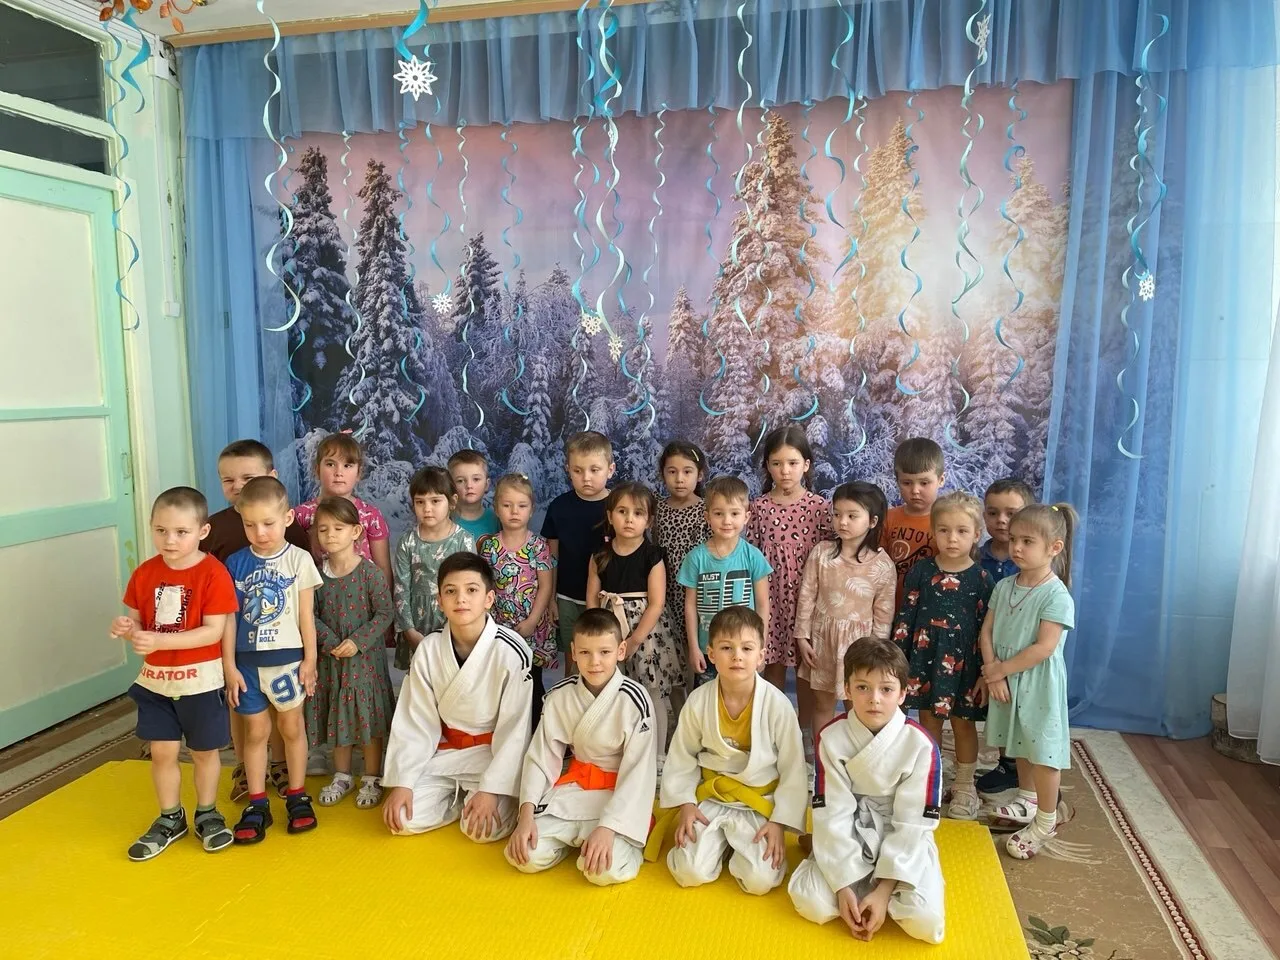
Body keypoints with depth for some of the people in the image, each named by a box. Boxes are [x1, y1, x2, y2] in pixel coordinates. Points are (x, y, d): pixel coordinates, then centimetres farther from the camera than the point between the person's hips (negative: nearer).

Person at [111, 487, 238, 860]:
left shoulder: (213, 573, -17)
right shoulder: (144, 573, -2)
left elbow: (213, 632, -21)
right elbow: (137, 622, 7)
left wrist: (159, 641, -29)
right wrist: (126, 629, -16)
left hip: (199, 679, -4)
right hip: (155, 679, 4)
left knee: (204, 752, 12)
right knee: (162, 752, 12)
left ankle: (207, 814, 32)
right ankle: (170, 819, 31)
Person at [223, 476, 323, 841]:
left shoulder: (299, 559, -6)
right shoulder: (236, 563, -2)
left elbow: (306, 614, -3)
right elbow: (229, 618, 0)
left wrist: (310, 660, -3)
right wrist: (229, 666, -2)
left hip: (287, 658, -1)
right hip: (248, 660, 1)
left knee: (292, 727, 11)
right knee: (256, 730, 10)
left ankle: (297, 796, 25)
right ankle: (256, 804, 21)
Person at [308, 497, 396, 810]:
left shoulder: (370, 573, -12)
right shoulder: (317, 574, -1)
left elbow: (385, 613, -12)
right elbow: (312, 615, 0)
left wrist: (357, 642, -19)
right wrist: (330, 642, -15)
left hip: (365, 657, -3)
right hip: (330, 658, 4)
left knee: (368, 716, 5)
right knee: (337, 717, 15)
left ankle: (372, 778, 21)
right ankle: (341, 776, 32)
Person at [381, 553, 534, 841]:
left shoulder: (512, 652, -21)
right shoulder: (428, 650, -10)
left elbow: (515, 730, -16)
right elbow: (415, 722, -4)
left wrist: (492, 789, -20)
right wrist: (401, 782, -11)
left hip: (495, 750, -3)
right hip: (444, 749, 4)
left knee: (486, 829, -23)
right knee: (403, 820, -13)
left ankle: (476, 796, 10)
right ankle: (457, 795, 14)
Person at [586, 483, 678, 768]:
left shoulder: (652, 556, -8)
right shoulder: (600, 556, 1)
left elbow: (656, 603, -12)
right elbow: (592, 599, 4)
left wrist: (634, 640, -15)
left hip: (646, 633, -3)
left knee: (653, 697, 5)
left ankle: (657, 756, 19)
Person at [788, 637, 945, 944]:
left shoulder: (920, 745, -17)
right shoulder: (831, 737, -13)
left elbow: (912, 825, -15)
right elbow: (833, 815, -14)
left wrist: (885, 890, -20)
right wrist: (844, 884, -21)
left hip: (904, 840, 0)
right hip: (849, 836, 1)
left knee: (926, 921, -25)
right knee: (810, 902, -22)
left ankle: (879, 889, 4)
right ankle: (861, 887, 5)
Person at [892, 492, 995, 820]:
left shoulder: (981, 578, -7)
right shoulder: (921, 571, -3)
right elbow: (905, 617, 0)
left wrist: (986, 673, -6)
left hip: (963, 660, -1)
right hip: (924, 656, 1)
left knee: (963, 723, 11)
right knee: (929, 722, 13)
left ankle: (964, 786, 29)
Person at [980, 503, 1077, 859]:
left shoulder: (1057, 595, -18)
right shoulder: (1004, 587, 1)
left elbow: (1044, 648, -23)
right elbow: (987, 631, 1)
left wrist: (999, 669, -18)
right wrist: (992, 671, -13)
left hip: (1039, 685, -6)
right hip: (1007, 682, 6)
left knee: (1042, 749, 4)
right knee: (1020, 744, 22)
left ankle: (1046, 821, 19)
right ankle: (1026, 800, 42)